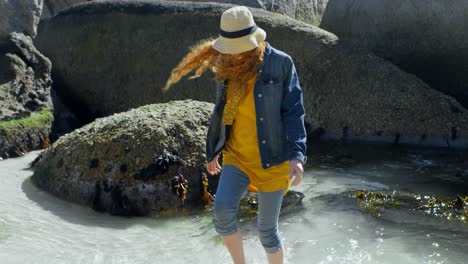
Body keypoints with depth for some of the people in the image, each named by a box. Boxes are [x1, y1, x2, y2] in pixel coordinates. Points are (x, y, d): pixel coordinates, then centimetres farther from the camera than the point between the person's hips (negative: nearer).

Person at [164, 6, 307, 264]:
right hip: (237, 156, 3)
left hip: (272, 160, -3)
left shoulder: (281, 64, -9)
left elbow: (293, 112, -11)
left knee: (266, 229, 4)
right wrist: (213, 151, 22)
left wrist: (297, 155, -23)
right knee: (222, 210, -19)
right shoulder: (226, 67, 4)